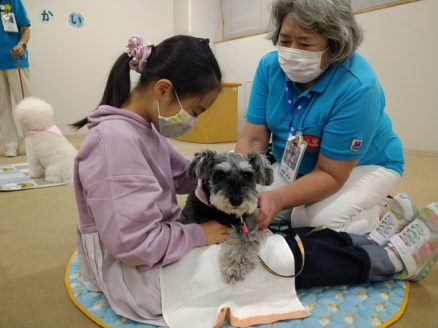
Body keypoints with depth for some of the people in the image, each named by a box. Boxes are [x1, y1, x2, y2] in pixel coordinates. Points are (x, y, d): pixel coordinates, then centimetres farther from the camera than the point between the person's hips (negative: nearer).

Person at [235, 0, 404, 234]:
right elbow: (253, 139, -16)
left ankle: (373, 206, 5)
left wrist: (277, 199, -45)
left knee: (320, 222, -29)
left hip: (364, 166, -4)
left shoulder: (357, 87, -31)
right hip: (294, 167, 5)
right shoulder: (270, 66, -15)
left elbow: (330, 174, -29)